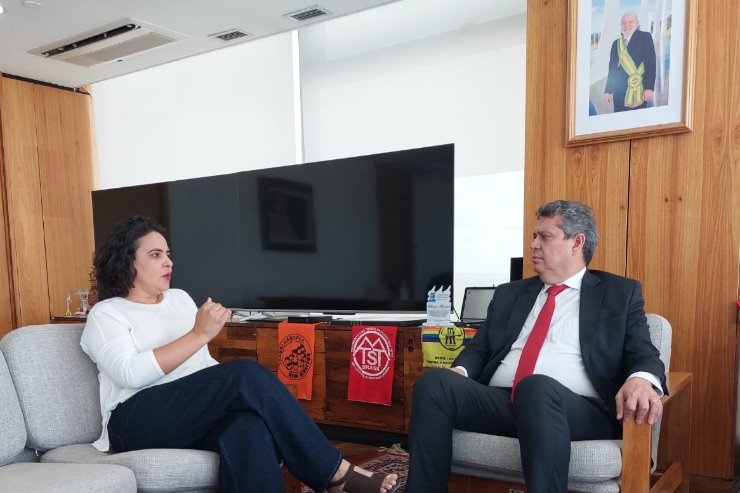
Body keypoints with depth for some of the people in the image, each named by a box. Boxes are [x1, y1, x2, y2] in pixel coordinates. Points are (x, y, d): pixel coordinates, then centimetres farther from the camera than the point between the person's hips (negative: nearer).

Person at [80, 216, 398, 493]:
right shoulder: (106, 314, 5)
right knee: (247, 376, -30)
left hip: (200, 414, 5)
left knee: (249, 425, -36)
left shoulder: (180, 298, 22)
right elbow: (131, 373, -15)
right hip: (138, 422, -4)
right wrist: (199, 334, -18)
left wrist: (233, 388, -2)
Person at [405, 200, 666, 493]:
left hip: (577, 410, -4)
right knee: (434, 382, -24)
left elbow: (643, 355, 6)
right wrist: (460, 371, -2)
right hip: (499, 403, 4)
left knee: (537, 387, -39)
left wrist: (641, 380, -20)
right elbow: (479, 348, 22)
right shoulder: (509, 293, 25)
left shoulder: (620, 293, 14)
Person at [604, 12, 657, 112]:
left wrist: (649, 88, -15)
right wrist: (608, 91, 9)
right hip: (619, 91, 4)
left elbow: (650, 63, -6)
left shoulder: (645, 37, 3)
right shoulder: (616, 43, 17)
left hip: (638, 89, -4)